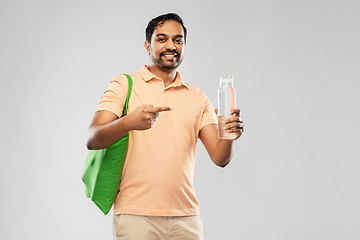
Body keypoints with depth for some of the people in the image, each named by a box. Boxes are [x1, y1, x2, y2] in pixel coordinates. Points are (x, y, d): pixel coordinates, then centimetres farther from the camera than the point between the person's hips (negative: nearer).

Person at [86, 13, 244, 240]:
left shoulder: (198, 98, 12)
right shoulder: (124, 84, 3)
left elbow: (219, 157, 3)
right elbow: (92, 140, -9)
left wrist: (229, 134, -20)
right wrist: (128, 123, -29)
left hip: (186, 217, 3)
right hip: (136, 214, -3)